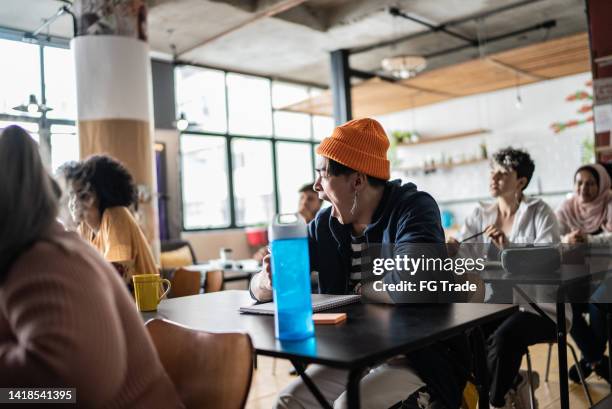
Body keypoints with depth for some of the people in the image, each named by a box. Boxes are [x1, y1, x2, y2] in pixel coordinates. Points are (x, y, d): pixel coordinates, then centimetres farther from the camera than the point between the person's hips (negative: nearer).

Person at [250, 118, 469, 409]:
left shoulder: (414, 208, -15)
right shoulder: (325, 224, 2)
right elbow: (259, 288, 4)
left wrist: (361, 289, -15)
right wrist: (269, 279, -21)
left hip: (422, 355, -5)